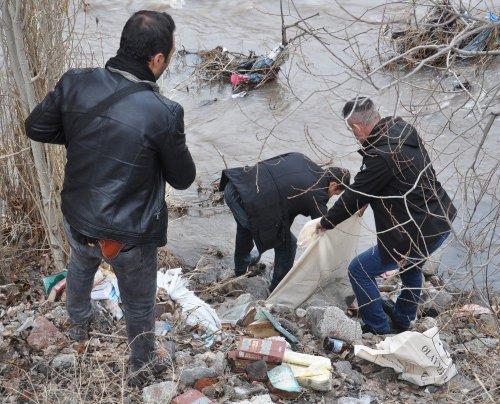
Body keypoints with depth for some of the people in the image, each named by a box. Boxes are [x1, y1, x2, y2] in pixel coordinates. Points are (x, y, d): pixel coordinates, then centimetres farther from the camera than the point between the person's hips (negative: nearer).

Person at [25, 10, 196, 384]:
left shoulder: (75, 83, -17)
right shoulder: (163, 113, -28)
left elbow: (35, 128, -1)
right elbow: (183, 179, -14)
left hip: (77, 220, 5)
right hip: (129, 237, -4)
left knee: (80, 267, 38)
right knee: (139, 305, 24)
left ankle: (79, 325, 66)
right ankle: (142, 364, 50)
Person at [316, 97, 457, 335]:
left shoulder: (380, 157, -26)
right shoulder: (403, 129, 0)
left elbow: (353, 196, -13)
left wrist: (325, 223, 3)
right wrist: (368, 199, 21)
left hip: (417, 235, -9)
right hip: (442, 220, 9)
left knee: (359, 271, 6)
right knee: (412, 268, 34)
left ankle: (379, 331, 17)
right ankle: (402, 322, 52)